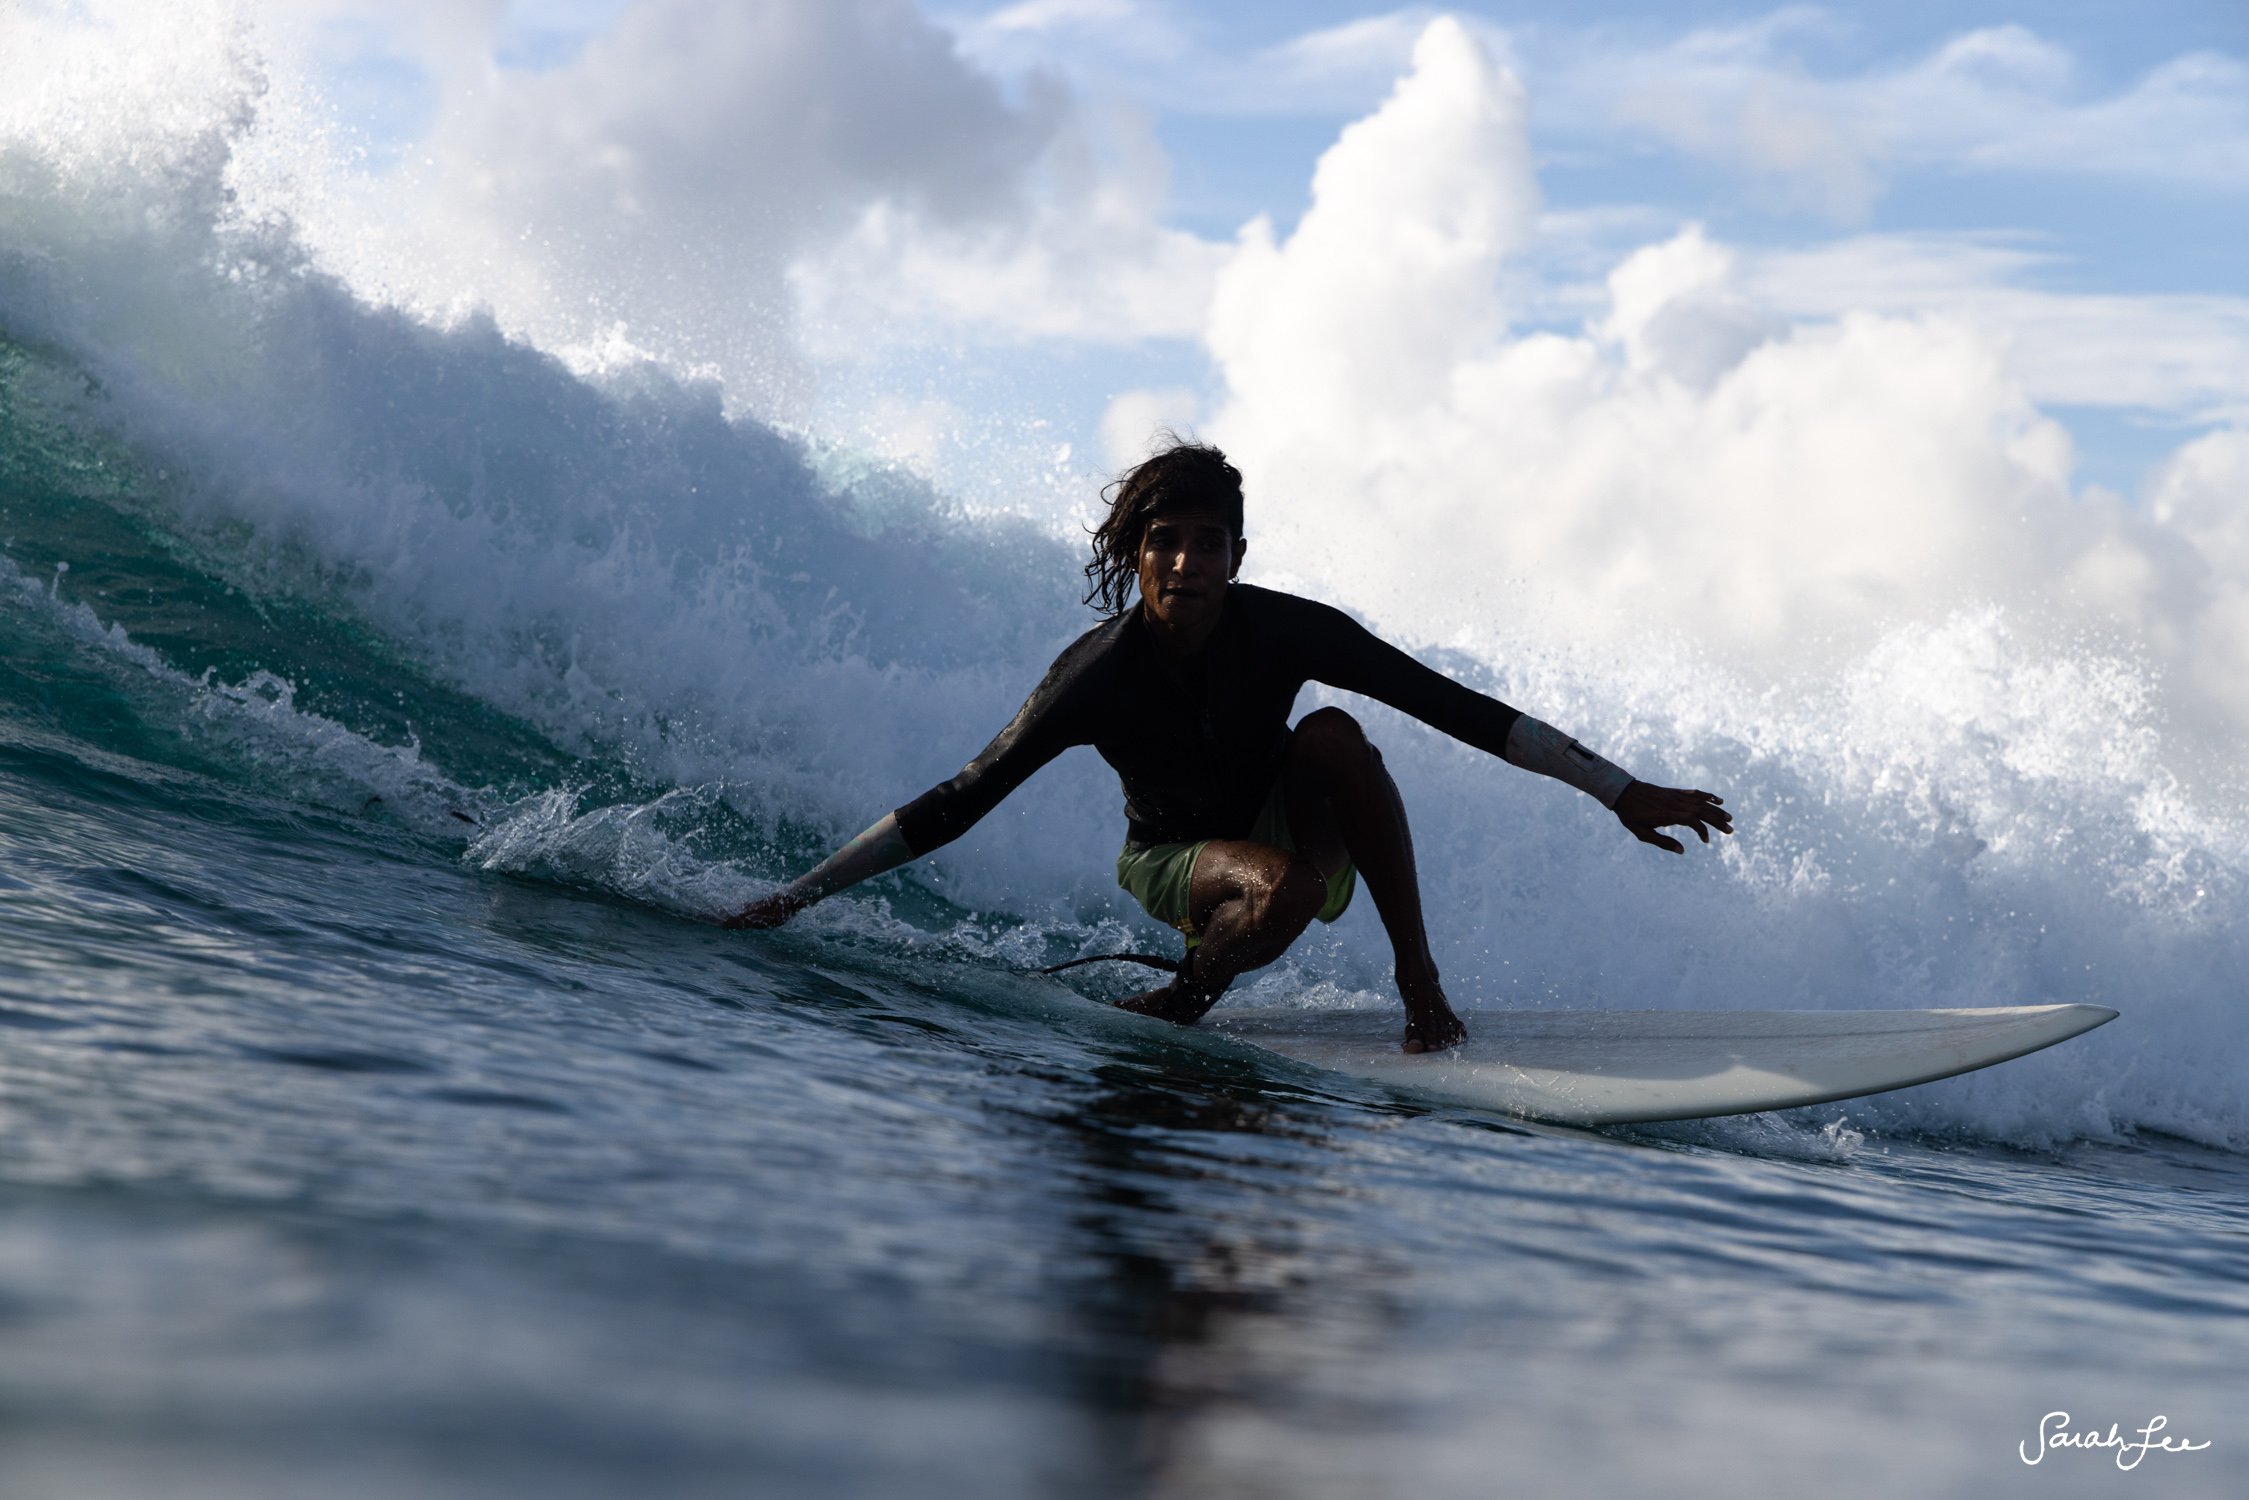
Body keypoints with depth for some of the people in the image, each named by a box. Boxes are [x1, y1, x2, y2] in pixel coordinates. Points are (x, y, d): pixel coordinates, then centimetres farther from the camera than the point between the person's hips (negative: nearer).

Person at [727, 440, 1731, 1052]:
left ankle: (1420, 980, -22)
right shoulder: (1097, 676, -25)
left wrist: (1621, 792, -21)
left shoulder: (1287, 633, -21)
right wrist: (796, 897, -21)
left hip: (1296, 832, 2)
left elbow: (1457, 709, -19)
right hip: (1174, 863, -2)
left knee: (1333, 734, -31)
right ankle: (1185, 998, -7)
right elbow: (955, 805, -19)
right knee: (1284, 891, -37)